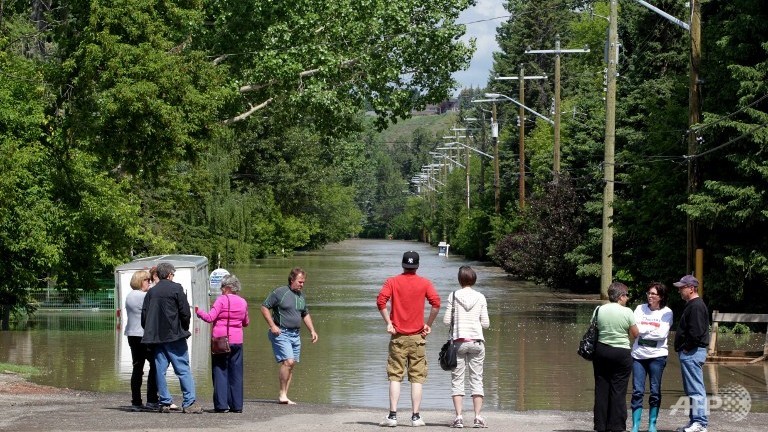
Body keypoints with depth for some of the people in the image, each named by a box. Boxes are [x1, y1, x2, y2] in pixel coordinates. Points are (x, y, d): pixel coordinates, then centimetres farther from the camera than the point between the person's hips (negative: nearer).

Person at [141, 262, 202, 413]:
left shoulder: (151, 292, 9)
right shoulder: (176, 288, -5)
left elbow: (144, 315, 8)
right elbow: (185, 312, -7)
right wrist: (185, 328, 8)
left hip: (156, 337, 5)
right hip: (174, 336, -4)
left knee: (160, 370, 7)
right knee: (183, 370, -3)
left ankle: (165, 402, 7)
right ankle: (189, 402, -7)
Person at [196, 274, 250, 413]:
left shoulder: (222, 299, -8)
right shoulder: (243, 302, 7)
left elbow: (210, 317, -13)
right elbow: (246, 323, 18)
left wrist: (199, 312, 3)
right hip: (237, 341, 4)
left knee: (220, 372, 1)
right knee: (236, 373, 8)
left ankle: (221, 404, -5)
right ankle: (237, 405, 7)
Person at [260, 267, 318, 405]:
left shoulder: (301, 295, 14)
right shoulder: (280, 292, -7)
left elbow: (305, 314, 27)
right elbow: (264, 307, -6)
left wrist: (312, 331, 18)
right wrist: (272, 326, -13)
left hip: (295, 334, 7)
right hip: (281, 333, -7)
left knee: (291, 365, 4)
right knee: (288, 361, -19)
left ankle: (283, 396, 9)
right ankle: (282, 393, -11)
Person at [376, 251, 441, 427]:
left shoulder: (392, 282, 2)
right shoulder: (424, 283, 2)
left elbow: (381, 300, -12)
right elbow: (436, 302, -11)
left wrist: (388, 323, -5)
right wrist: (428, 324, -1)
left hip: (398, 336, 0)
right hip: (417, 337, 0)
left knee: (395, 376, 2)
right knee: (417, 378, 4)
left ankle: (392, 415, -6)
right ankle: (416, 417, 1)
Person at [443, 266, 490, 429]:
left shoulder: (454, 296, -2)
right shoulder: (480, 298, 1)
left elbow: (446, 320, -3)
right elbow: (485, 323, 1)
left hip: (459, 341, -1)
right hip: (477, 341, 1)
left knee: (457, 380, 3)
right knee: (477, 379, 4)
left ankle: (458, 417, -5)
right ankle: (478, 417, -3)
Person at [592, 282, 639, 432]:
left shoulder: (599, 310, 0)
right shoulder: (627, 312, -9)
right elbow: (635, 334, -2)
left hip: (601, 351, 3)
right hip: (621, 353, -3)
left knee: (601, 390, 8)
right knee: (618, 391, 1)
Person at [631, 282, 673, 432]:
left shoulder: (666, 312, 2)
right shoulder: (640, 308, 8)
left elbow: (662, 333, -10)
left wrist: (644, 330, -5)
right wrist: (652, 330, -7)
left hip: (657, 355, -2)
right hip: (638, 354, 2)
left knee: (655, 392, 4)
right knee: (637, 391, -2)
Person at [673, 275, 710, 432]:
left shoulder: (696, 306, -15)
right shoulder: (692, 305, 18)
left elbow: (696, 332, -24)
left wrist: (687, 348, -14)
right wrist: (683, 349, 13)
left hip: (692, 354, -11)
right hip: (689, 354, 11)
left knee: (695, 390, -9)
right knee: (692, 390, 14)